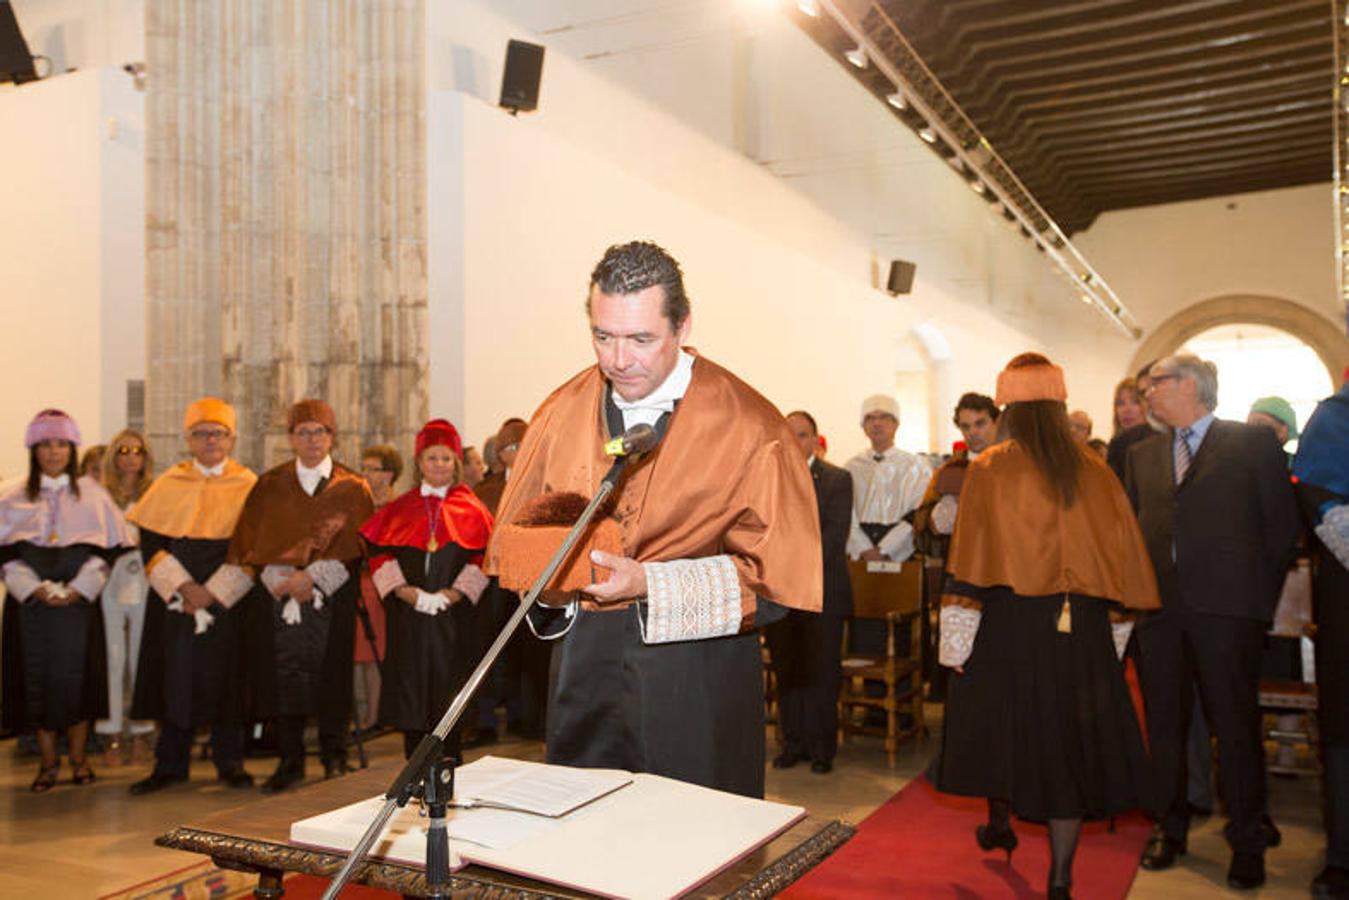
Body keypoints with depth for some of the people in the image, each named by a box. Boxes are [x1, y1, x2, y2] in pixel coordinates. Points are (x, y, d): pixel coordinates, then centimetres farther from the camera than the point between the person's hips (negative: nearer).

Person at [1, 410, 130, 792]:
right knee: (37, 678, 2)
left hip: (79, 601, -1)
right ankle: (48, 761, 14)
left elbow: (104, 549, 1)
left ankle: (78, 758, 13)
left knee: (76, 676, -1)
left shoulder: (93, 494, 5)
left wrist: (79, 588, -10)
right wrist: (34, 588, -11)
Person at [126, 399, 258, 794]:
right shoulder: (169, 484, 7)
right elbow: (150, 543, 2)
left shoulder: (248, 485, 2)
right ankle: (169, 764, 16)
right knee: (175, 676, 4)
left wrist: (212, 593, -12)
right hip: (175, 599, 1)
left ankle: (229, 762, 13)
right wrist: (184, 587, -12)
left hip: (229, 601, -1)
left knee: (226, 677, 1)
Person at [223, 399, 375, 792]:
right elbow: (247, 541, 5)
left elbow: (355, 543, -3)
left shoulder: (352, 488, 5)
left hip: (331, 601, -1)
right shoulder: (269, 485, 11)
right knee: (285, 678, 2)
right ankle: (290, 761, 15)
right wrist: (276, 579, -10)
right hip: (277, 598, 2)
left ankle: (334, 759, 16)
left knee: (330, 677, 0)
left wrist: (312, 577, -14)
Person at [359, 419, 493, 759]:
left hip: (453, 617, -1)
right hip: (408, 617, 2)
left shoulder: (471, 509, 5)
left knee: (448, 695, 0)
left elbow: (483, 559, -2)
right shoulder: (400, 509, 10)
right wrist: (408, 592, -11)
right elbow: (380, 553, 3)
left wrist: (450, 594, -13)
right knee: (410, 691, 3)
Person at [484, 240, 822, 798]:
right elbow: (513, 543, 10)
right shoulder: (563, 412, 2)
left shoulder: (747, 428, -11)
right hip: (584, 662, 4)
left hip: (697, 673, -3)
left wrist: (650, 583, -21)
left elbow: (774, 575, -12)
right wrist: (545, 567, -13)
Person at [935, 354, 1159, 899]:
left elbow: (970, 565, -10)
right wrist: (1112, 637, 14)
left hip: (1008, 619, -2)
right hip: (1081, 629, 2)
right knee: (1069, 741, 7)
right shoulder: (1095, 472, 2)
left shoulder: (989, 470, -7)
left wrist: (956, 644, -6)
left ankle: (1000, 825, 39)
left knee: (1001, 725, 19)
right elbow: (1123, 560, 5)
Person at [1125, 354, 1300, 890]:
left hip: (1226, 604, -4)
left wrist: (1261, 594, -1)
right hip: (1159, 605, 4)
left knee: (1235, 724, 2)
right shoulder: (1141, 454, 15)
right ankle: (1170, 828, 23)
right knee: (1163, 722, 9)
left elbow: (1282, 524, 3)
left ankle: (1246, 843, 15)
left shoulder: (1254, 443, 4)